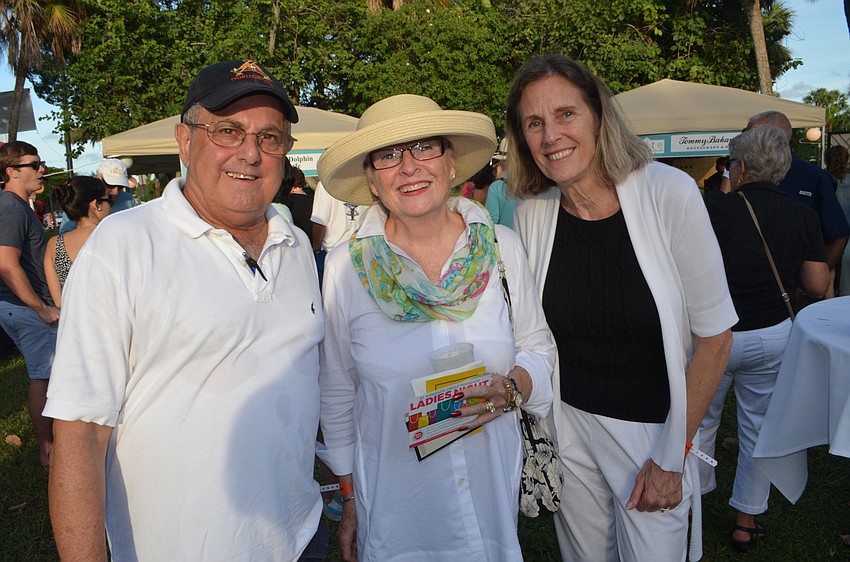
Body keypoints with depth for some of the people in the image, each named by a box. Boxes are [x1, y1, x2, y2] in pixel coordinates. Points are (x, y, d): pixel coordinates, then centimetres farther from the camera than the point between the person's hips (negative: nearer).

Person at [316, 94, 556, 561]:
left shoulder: (502, 248, -8)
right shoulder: (346, 268, -11)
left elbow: (537, 345, 4)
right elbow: (337, 394, -1)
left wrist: (512, 387, -17)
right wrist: (348, 497, 4)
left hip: (494, 488, 2)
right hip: (393, 497, -1)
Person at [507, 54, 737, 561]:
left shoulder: (669, 193, -17)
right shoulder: (531, 214, -7)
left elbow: (714, 335, -12)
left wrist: (673, 456, -10)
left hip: (654, 430, -2)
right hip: (568, 425, 3)